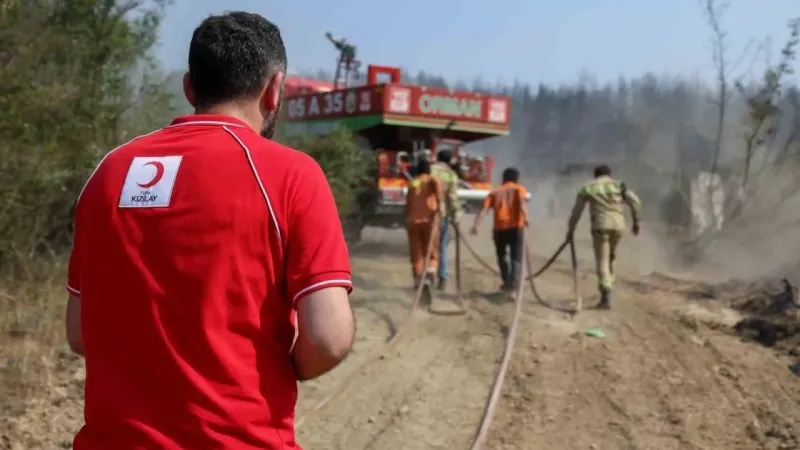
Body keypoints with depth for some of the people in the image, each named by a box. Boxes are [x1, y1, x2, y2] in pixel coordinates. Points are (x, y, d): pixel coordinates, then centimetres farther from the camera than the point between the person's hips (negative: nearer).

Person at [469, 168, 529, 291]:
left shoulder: (495, 192, 19)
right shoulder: (519, 188, 14)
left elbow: (484, 208, 3)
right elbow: (522, 200, -10)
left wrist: (476, 225, -5)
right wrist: (525, 217, -23)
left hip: (499, 227, 2)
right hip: (515, 227, -2)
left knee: (502, 255, 21)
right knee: (516, 256, 3)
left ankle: (507, 281, 15)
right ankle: (514, 281, -16)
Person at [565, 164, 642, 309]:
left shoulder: (588, 188, 10)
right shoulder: (618, 185, 13)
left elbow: (576, 210, 8)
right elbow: (635, 202, 2)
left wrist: (570, 230, 15)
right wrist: (636, 222, 9)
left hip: (600, 226, -3)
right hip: (618, 225, 3)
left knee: (602, 261, -3)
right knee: (611, 256, 27)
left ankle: (606, 296, -14)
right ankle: (608, 284, 28)